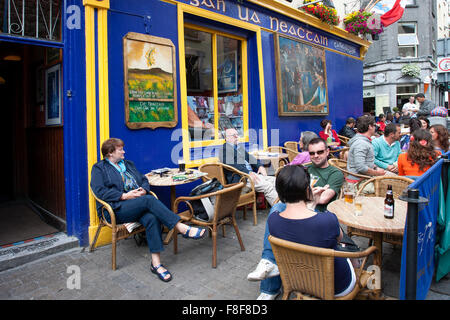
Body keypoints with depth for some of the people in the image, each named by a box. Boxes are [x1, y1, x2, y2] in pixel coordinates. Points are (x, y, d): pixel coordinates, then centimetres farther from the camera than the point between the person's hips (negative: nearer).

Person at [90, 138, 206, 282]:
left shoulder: (128, 164, 26)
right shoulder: (99, 168, 8)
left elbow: (144, 180, 23)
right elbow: (99, 191, -7)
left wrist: (144, 190, -1)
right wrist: (124, 196, -16)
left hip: (138, 204, 5)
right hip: (117, 209, -5)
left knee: (152, 218, -30)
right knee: (149, 200, -32)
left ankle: (156, 263, -29)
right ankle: (182, 228, -33)